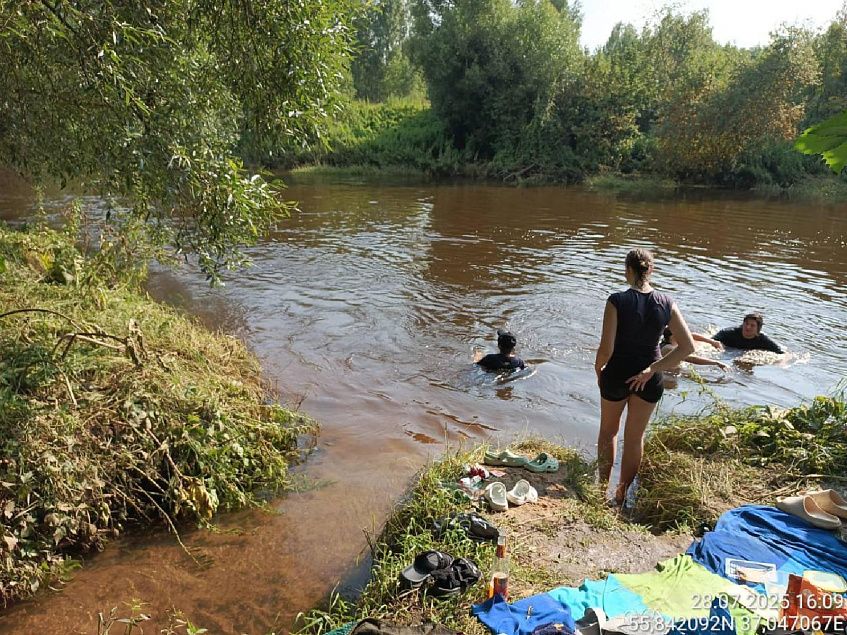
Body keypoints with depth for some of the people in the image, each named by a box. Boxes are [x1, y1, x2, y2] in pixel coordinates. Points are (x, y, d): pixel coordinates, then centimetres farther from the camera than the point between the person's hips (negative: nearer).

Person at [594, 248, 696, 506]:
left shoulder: (617, 301, -19)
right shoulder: (666, 303, -9)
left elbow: (606, 348, -22)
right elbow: (688, 346, -12)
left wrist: (598, 369, -2)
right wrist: (652, 369, -10)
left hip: (617, 373, -2)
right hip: (649, 378, 2)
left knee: (608, 431, 23)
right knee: (635, 437, 20)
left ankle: (603, 485, 34)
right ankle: (622, 492, 32)